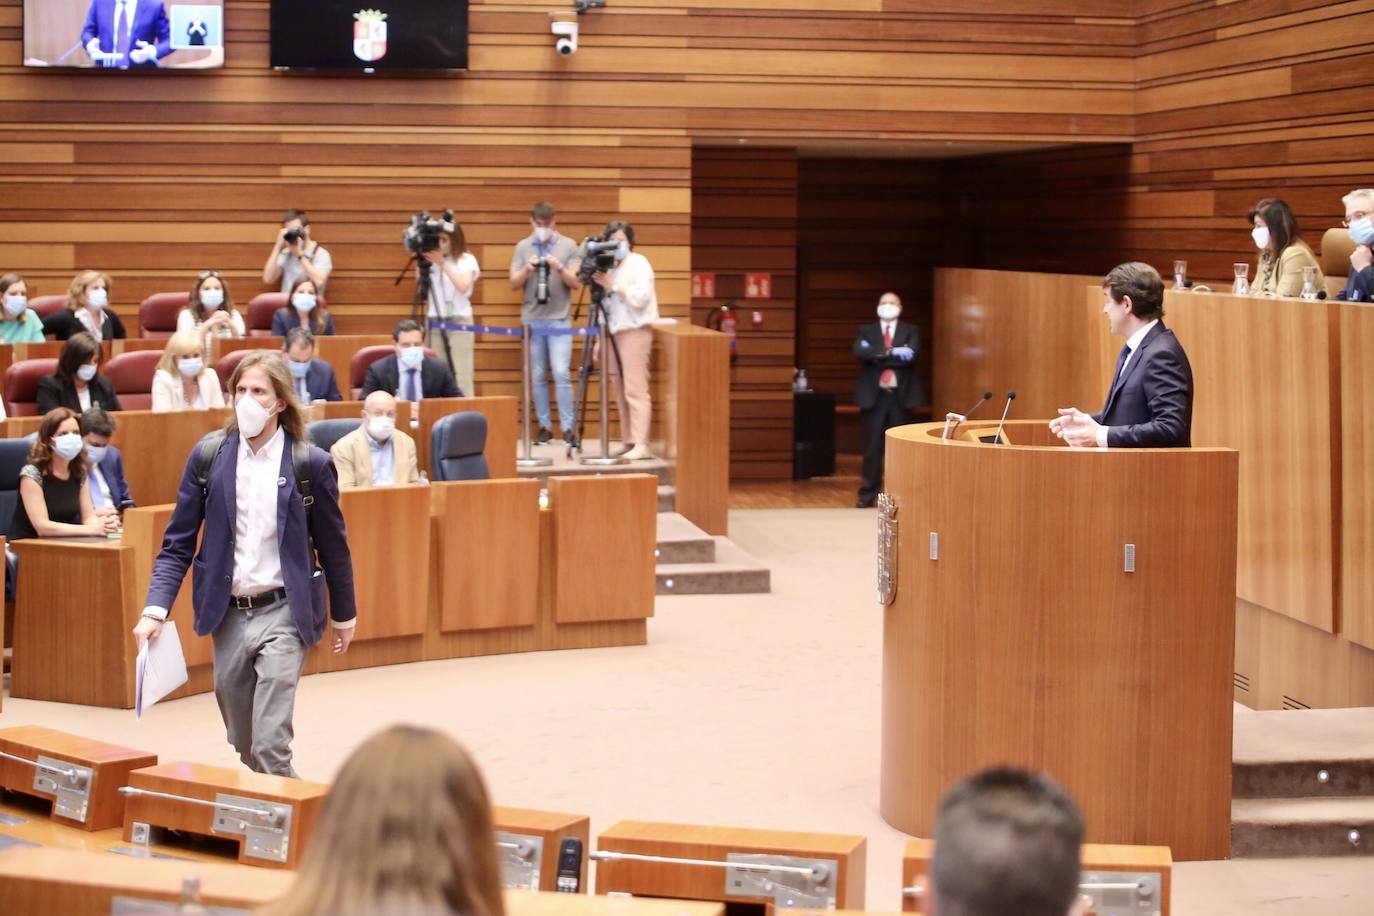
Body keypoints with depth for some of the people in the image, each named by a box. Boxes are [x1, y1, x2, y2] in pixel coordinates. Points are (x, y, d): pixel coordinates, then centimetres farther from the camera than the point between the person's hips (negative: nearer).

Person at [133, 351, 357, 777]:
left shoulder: (310, 463, -6)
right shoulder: (208, 457, 0)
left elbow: (332, 544, 6)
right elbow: (177, 543, 2)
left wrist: (344, 614, 13)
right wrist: (155, 610, -10)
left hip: (283, 613, -3)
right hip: (228, 615, 4)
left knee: (269, 746, -16)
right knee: (244, 747, 13)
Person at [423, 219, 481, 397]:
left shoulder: (467, 260, -1)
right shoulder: (432, 259, 7)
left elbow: (463, 286, -16)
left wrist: (443, 264, -16)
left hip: (459, 321, -4)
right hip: (435, 321, 4)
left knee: (460, 373, -8)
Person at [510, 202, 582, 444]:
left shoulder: (568, 246, 3)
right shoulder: (523, 247, 8)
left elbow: (576, 282, 0)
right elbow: (514, 283, 5)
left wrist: (560, 268, -17)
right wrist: (527, 269, -14)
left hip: (559, 318, -2)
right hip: (532, 319, 2)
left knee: (561, 373, -10)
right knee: (537, 376, 4)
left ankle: (568, 427, -7)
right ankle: (544, 426, 10)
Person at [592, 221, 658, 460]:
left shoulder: (638, 263, -3)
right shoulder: (608, 266, 16)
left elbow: (640, 298, -17)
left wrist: (612, 286, -17)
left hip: (634, 332, -7)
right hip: (612, 333, 7)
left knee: (635, 390, -12)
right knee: (620, 392, 5)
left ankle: (641, 445, -15)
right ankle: (627, 442, 9)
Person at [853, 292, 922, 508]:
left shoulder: (910, 331, 8)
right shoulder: (866, 331, 10)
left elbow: (911, 355, -11)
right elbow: (860, 352, -11)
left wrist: (877, 355, -10)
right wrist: (891, 353, -19)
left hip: (900, 395, 0)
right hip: (873, 395, 0)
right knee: (872, 446, 2)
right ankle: (868, 493, 6)